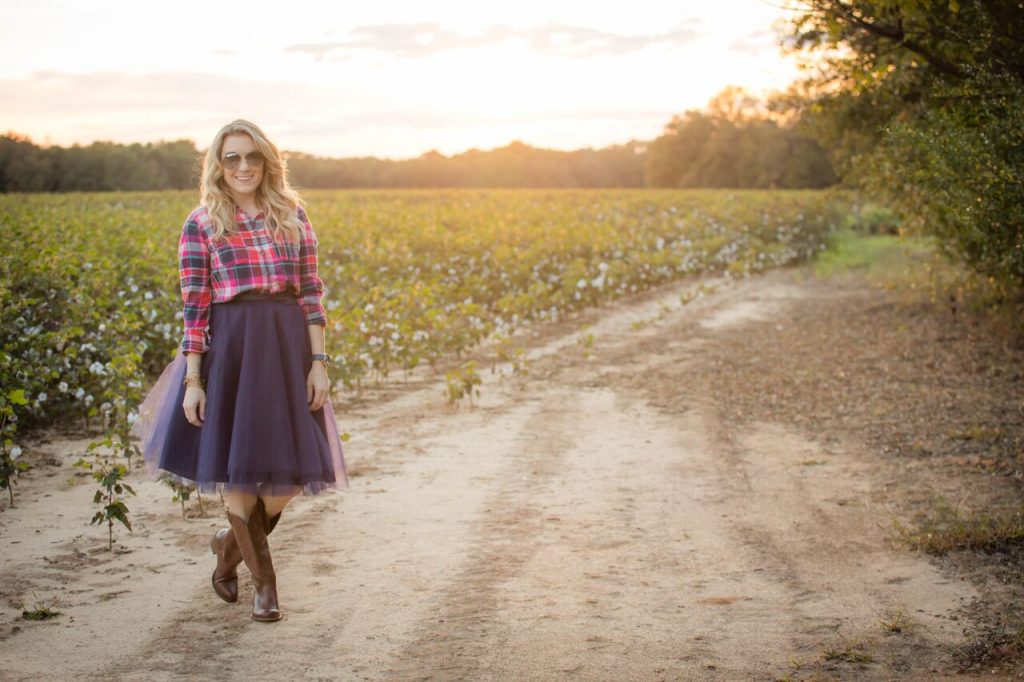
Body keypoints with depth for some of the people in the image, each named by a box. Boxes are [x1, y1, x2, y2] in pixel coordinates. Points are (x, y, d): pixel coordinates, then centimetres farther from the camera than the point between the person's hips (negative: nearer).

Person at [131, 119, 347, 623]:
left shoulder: (293, 214, 8)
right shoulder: (200, 224, 1)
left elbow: (311, 293, 7)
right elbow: (194, 306, -2)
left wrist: (319, 362, 0)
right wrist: (193, 379, -7)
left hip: (288, 346, 3)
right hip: (229, 348, -3)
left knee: (290, 470, 2)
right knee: (240, 468, 1)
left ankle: (231, 543, 32)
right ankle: (264, 582, 19)